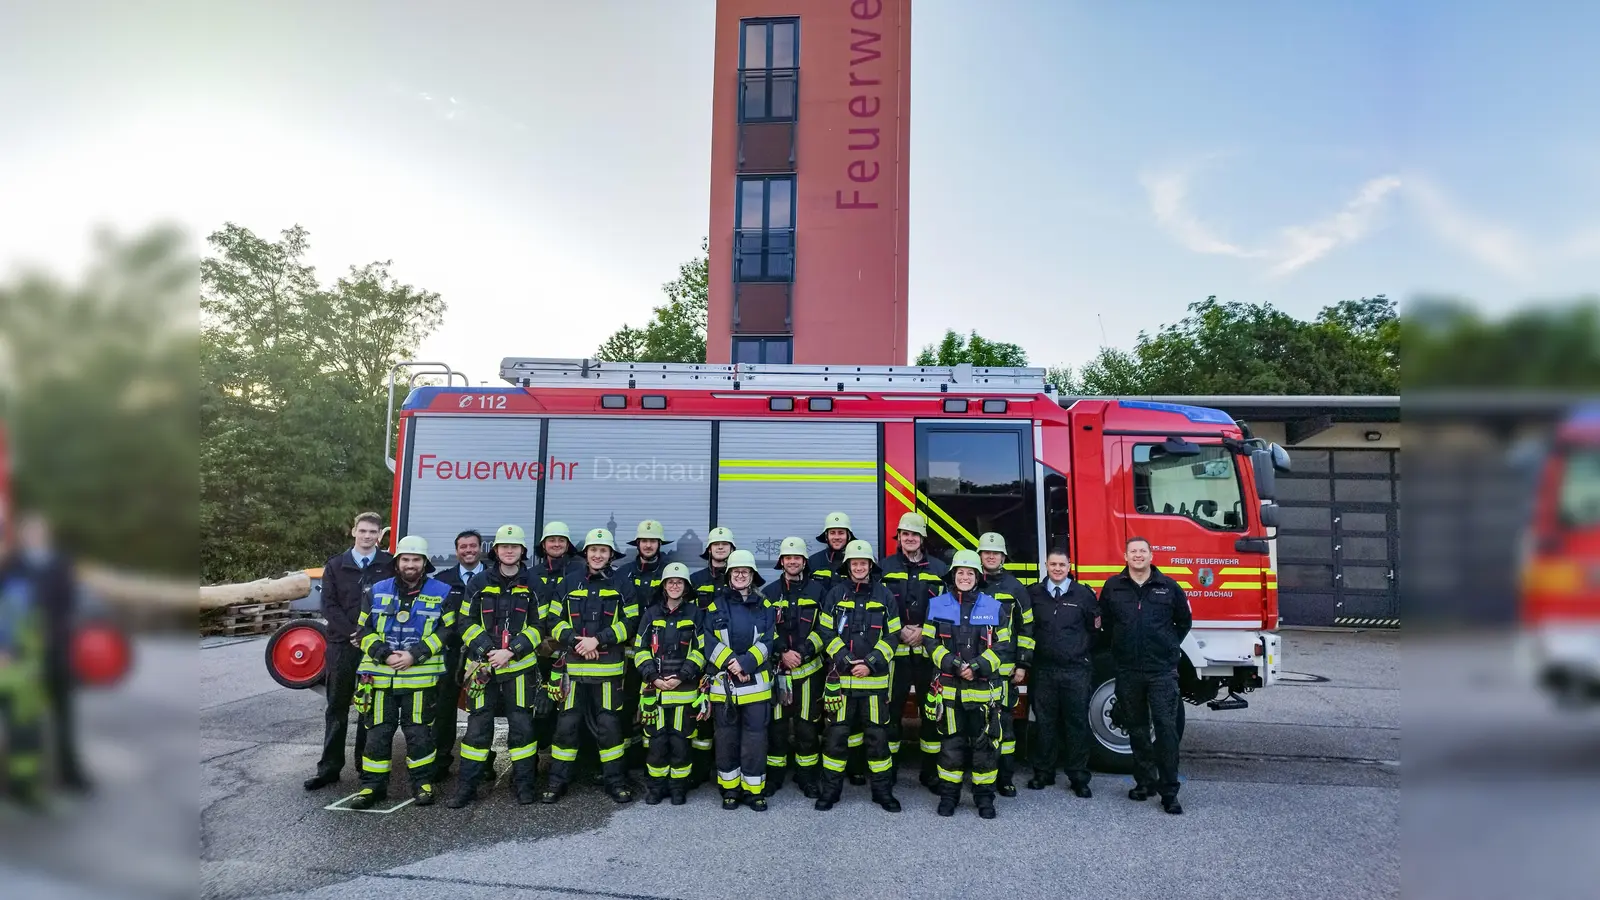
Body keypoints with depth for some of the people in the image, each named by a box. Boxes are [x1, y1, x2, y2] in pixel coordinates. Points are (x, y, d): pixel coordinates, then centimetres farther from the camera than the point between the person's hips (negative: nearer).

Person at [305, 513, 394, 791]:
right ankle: (329, 767, 12)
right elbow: (329, 605, 0)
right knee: (337, 708, 7)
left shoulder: (391, 565, 2)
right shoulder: (335, 566, 7)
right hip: (342, 646, 1)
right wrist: (352, 633, -12)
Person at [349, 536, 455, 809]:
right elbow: (365, 629, 6)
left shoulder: (441, 592, 1)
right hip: (380, 674, 2)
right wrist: (384, 654, -10)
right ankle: (373, 785, 18)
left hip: (421, 676, -2)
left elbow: (446, 630, -4)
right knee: (377, 732, 7)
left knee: (419, 732, 3)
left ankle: (422, 782, 17)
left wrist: (415, 655, -13)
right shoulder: (378, 591, 8)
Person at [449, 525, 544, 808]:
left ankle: (524, 784, 14)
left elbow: (538, 626, 0)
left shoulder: (532, 584, 2)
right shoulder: (479, 582, 4)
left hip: (520, 666, 0)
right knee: (478, 725, 4)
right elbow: (466, 622, 1)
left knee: (522, 725, 3)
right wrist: (487, 651, -12)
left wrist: (511, 651, -12)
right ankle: (467, 785, 13)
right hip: (483, 665, 1)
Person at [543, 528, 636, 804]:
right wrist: (575, 641, -10)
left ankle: (615, 781, 15)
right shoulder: (570, 583, 8)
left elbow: (630, 622, -3)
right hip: (573, 666, 1)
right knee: (566, 724, 4)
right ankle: (558, 780, 16)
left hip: (608, 668, -1)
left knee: (609, 725, 2)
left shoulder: (621, 585, 3)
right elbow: (555, 620, 7)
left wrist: (597, 639, -13)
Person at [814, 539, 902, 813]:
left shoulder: (885, 595, 4)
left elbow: (892, 635, 3)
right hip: (841, 677, 0)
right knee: (837, 733, 3)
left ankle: (882, 789, 18)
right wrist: (846, 661, -10)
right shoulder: (836, 594, 4)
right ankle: (830, 789, 15)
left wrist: (871, 663, -8)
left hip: (875, 678, 0)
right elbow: (826, 632, 1)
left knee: (877, 734, 5)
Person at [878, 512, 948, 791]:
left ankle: (929, 771, 15)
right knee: (891, 710, 3)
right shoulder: (886, 568, 6)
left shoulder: (939, 569, 8)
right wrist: (900, 631, -9)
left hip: (929, 652, 1)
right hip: (895, 651, -1)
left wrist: (924, 632, -8)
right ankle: (888, 769, 14)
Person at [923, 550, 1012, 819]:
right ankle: (948, 794, 18)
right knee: (951, 743, 6)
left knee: (985, 743, 4)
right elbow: (930, 641, 1)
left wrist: (978, 666, -12)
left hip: (984, 688, 0)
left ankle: (984, 796, 16)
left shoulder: (993, 607, 4)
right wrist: (952, 664, -13)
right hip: (949, 688, 0)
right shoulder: (937, 605, 5)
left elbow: (1003, 646, 1)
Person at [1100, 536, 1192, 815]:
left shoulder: (1168, 587, 2)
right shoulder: (1112, 587, 4)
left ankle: (1169, 792, 1)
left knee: (1166, 728, -5)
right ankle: (1145, 782, 24)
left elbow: (1184, 622, 14)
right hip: (1127, 671, 2)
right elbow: (1105, 623, 15)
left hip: (1162, 670, -2)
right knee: (1137, 729, 11)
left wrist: (1169, 648, 11)